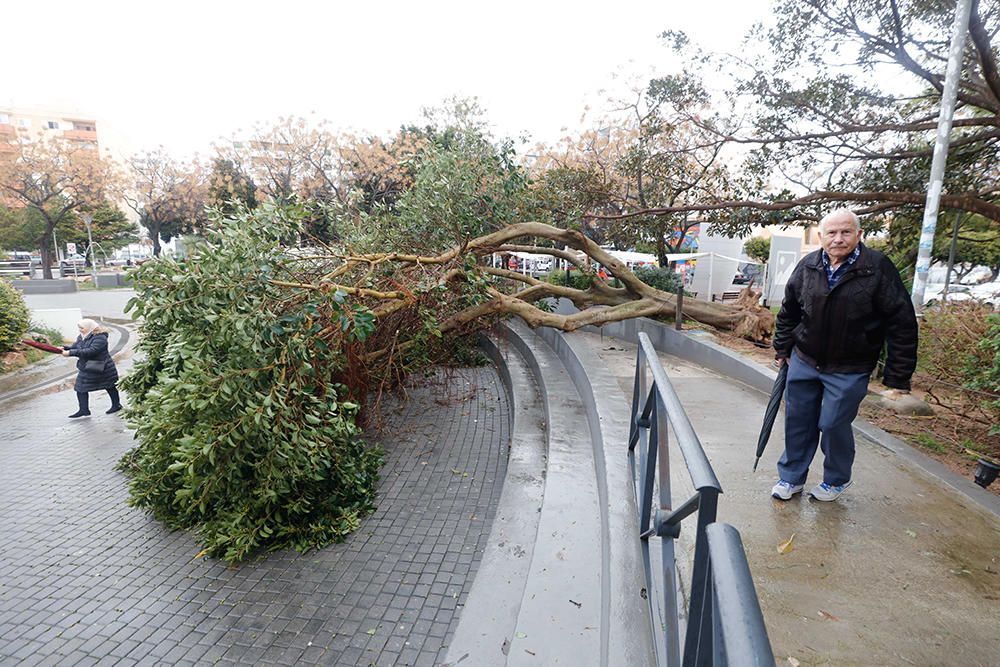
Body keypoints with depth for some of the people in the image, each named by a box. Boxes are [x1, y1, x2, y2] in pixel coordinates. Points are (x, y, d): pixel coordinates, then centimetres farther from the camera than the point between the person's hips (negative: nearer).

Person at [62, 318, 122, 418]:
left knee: (109, 387, 9)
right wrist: (65, 348, -16)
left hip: (102, 368, -8)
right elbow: (74, 347, 6)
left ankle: (116, 404, 26)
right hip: (86, 368, 8)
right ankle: (84, 410, 12)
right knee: (80, 388, 4)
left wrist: (71, 353, -34)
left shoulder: (100, 338, -23)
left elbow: (90, 351, -32)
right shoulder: (81, 337, 6)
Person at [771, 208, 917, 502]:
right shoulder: (808, 266, -1)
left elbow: (902, 324, -12)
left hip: (848, 371, -4)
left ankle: (836, 480, 28)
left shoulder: (878, 268, -13)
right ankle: (791, 477, 27)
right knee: (797, 421, 10)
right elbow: (788, 311, 12)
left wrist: (898, 377, -12)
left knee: (833, 424, 1)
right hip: (804, 362, 4)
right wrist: (782, 349, 14)